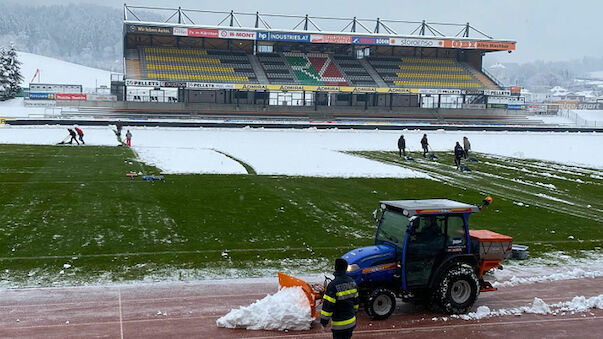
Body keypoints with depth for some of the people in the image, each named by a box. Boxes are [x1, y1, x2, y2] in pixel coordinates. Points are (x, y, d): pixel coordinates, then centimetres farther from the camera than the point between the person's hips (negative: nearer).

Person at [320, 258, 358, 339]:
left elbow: (328, 305, -22)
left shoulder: (333, 285, -23)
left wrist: (324, 321, -12)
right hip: (351, 322, 6)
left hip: (339, 324, -6)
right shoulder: (352, 282, -1)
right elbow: (355, 300, 12)